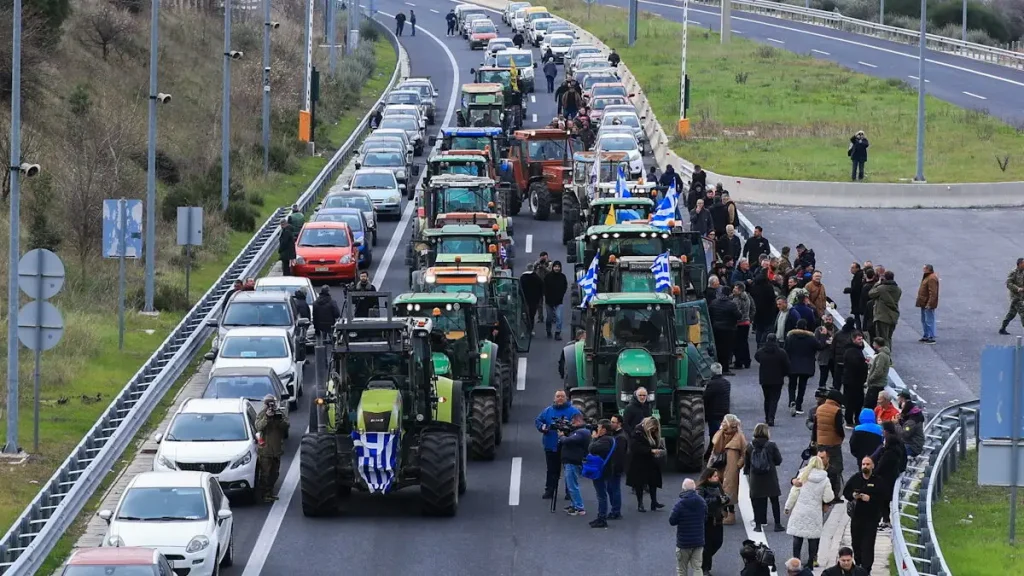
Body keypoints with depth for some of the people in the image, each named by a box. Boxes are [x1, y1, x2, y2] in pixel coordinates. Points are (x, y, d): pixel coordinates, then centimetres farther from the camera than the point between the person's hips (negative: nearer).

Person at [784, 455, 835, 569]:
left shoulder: (803, 475, -4)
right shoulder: (825, 479, -3)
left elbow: (794, 493, -3)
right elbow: (828, 498, -3)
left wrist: (788, 507, 7)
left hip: (800, 510, -1)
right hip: (815, 512, 1)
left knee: (797, 537, 5)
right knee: (813, 537, 7)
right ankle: (811, 562, 10)